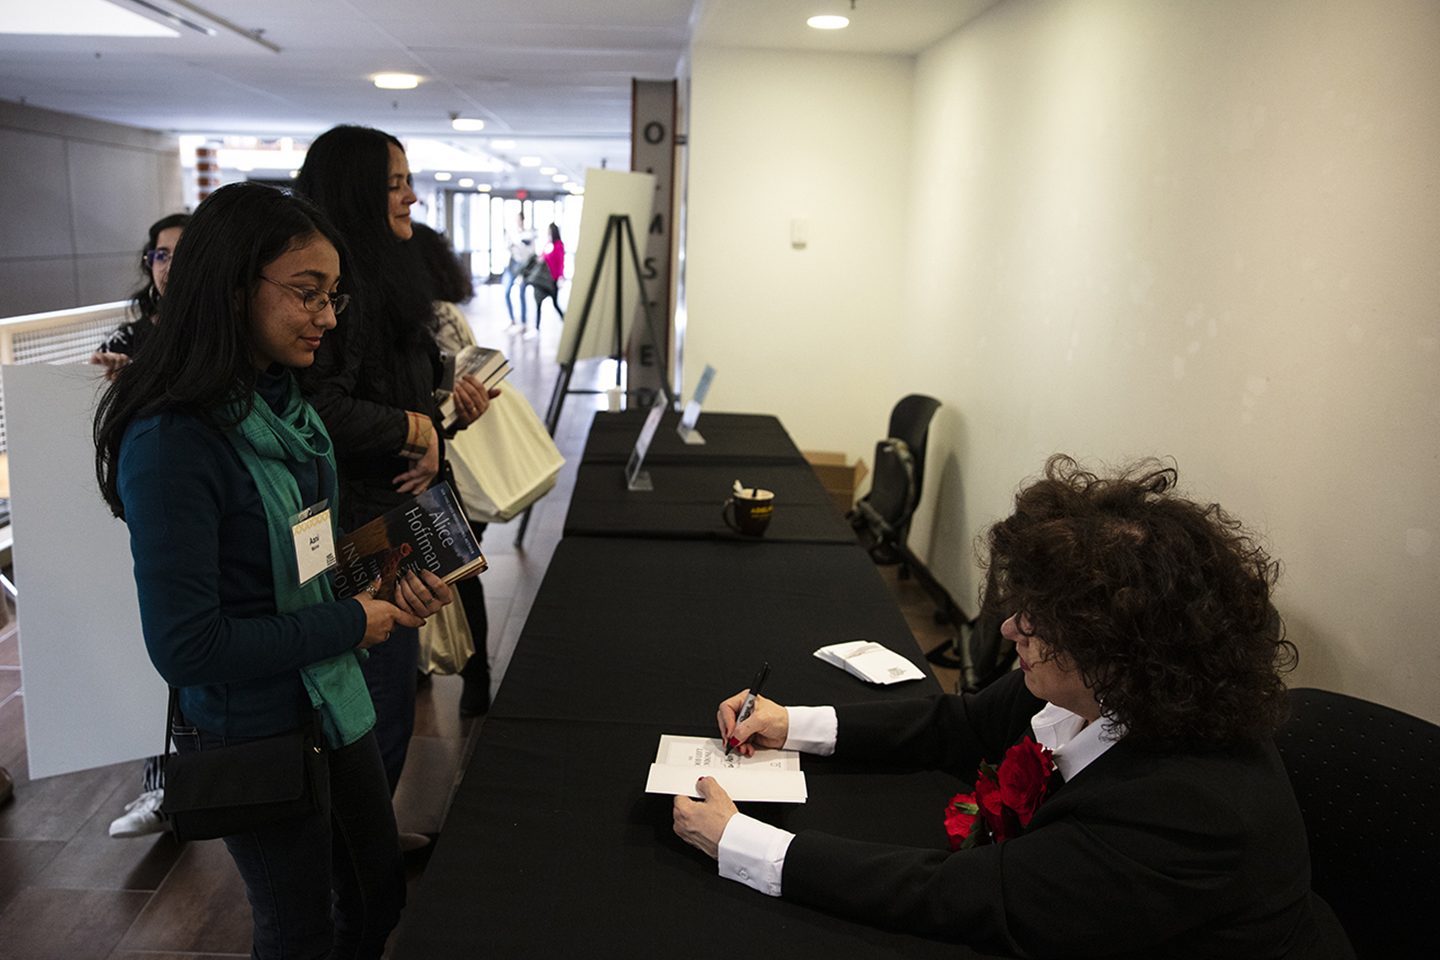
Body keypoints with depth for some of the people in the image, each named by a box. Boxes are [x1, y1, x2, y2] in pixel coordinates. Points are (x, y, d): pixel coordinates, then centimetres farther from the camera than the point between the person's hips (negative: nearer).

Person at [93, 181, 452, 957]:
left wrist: (395, 591, -7)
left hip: (335, 700, 7)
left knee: (380, 895, 23)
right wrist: (350, 623, -18)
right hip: (254, 733, -7)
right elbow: (186, 647, -26)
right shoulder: (173, 442, -26)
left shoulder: (283, 400, -1)